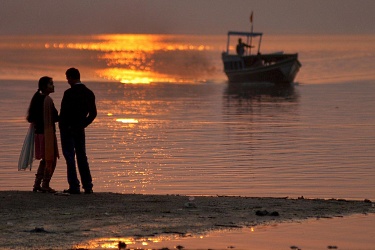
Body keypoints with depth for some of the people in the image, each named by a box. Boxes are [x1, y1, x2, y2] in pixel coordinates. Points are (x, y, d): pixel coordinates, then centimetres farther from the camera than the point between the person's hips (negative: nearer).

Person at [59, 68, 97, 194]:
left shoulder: (69, 93, -16)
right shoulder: (89, 93, 6)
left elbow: (64, 112, -19)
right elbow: (93, 113, 9)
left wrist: (60, 122, -3)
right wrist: (83, 124, 14)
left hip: (67, 128, -7)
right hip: (80, 129, 7)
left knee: (70, 156, -3)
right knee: (82, 156, 13)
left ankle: (74, 186, -6)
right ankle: (87, 186, 11)